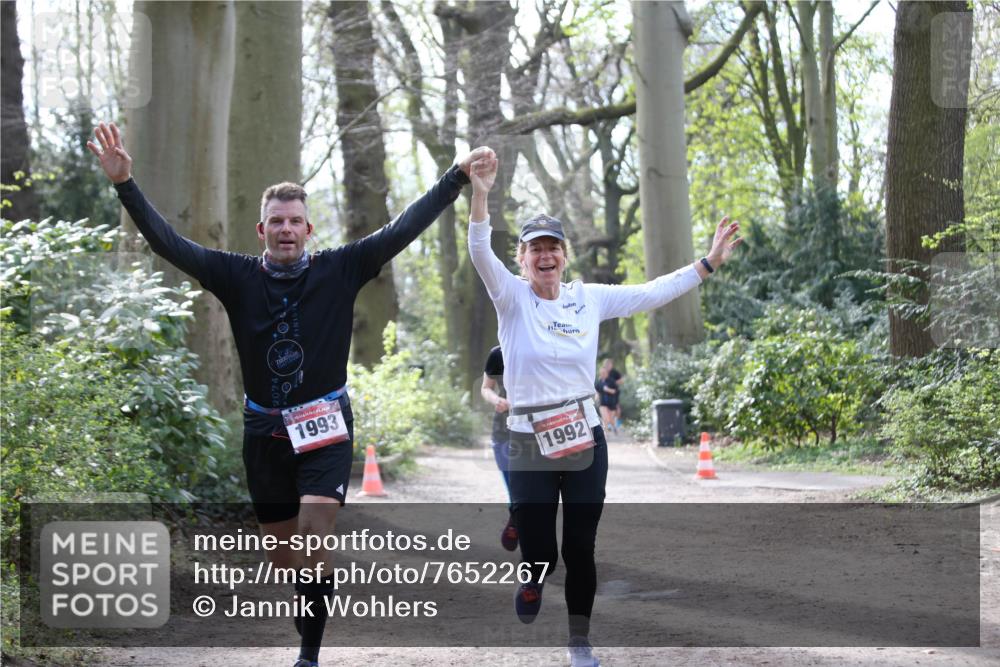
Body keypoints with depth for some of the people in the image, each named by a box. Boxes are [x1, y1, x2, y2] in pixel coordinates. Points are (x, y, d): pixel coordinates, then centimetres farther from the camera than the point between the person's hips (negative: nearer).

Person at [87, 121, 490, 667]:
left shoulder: (340, 270, -5)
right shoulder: (237, 276, -2)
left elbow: (402, 231, -8)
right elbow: (169, 244, -9)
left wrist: (458, 176, -13)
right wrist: (124, 185, -21)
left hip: (325, 426, -2)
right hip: (265, 429, 3)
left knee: (314, 536, -19)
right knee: (282, 554, 11)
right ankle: (313, 611, 39)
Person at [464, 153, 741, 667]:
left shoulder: (589, 298, 4)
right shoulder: (511, 297, -6)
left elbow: (652, 294, 9)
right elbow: (479, 252, -22)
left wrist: (710, 262, 7)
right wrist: (479, 195, -38)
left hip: (585, 442, 3)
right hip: (529, 447, -2)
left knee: (580, 550, 7)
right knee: (540, 555, -3)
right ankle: (533, 581, 35)